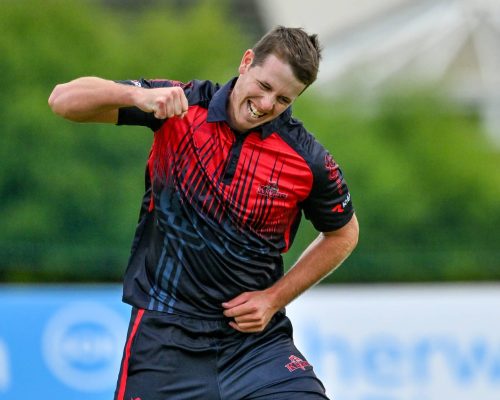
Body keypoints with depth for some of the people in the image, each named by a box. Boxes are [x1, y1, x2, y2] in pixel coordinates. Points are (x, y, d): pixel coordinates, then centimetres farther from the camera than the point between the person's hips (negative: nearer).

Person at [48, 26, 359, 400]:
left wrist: (274, 298, 0)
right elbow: (64, 99, -7)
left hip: (253, 335, 0)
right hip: (165, 331, 0)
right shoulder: (182, 105, -6)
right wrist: (136, 95, -27)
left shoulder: (308, 159, -7)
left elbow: (343, 234, 11)